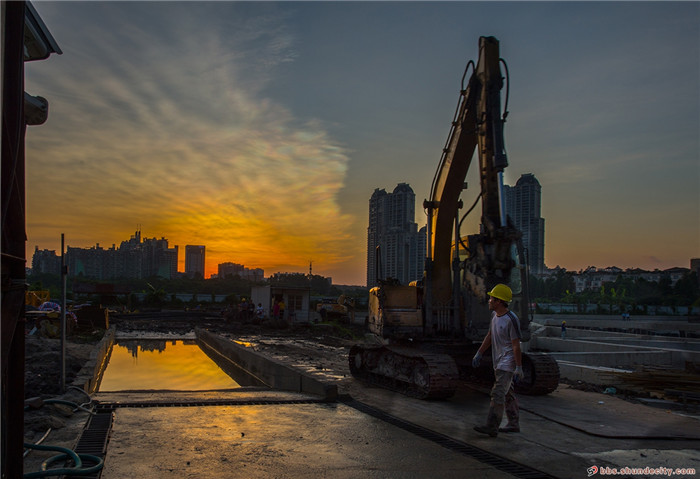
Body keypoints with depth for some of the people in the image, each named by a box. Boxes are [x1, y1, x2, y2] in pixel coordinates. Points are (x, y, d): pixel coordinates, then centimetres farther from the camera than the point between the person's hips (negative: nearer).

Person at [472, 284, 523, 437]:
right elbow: (489, 336, 19)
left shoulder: (511, 320, -19)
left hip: (507, 362, -9)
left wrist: (519, 368, -19)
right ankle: (514, 424, 26)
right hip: (498, 362, 9)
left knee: (498, 393, -12)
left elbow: (516, 345, -19)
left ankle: (491, 427, -11)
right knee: (507, 393, 16)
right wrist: (479, 354, 19)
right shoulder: (495, 315, 8)